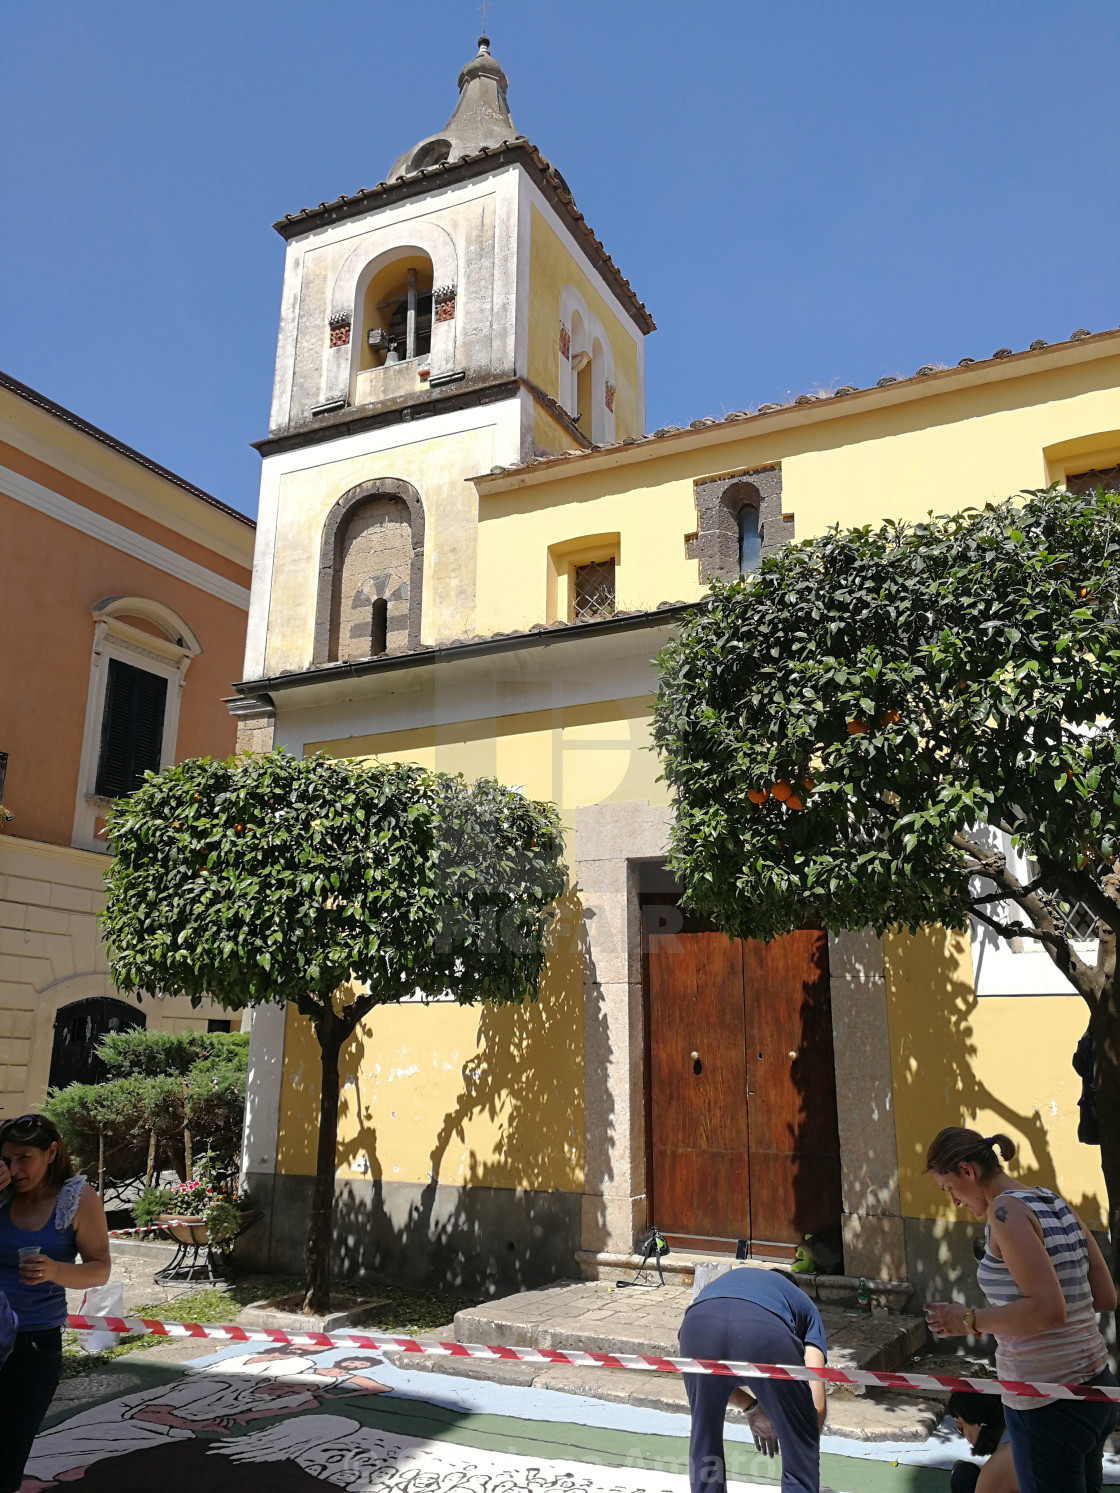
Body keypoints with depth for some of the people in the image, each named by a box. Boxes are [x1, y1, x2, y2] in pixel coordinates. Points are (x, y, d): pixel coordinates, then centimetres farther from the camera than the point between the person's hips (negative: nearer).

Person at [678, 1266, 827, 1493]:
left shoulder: (723, 1277, 44)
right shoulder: (803, 1303, 37)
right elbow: (816, 1405, 26)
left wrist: (751, 1407, 40)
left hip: (698, 1323, 2)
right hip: (765, 1330, -2)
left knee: (704, 1436, 29)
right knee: (800, 1449, 22)